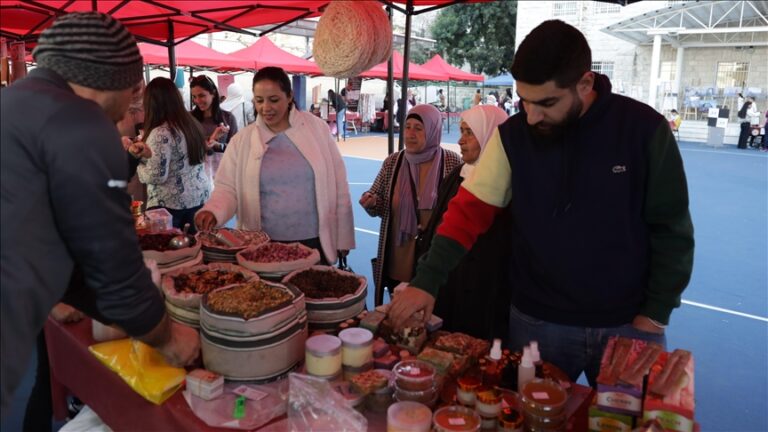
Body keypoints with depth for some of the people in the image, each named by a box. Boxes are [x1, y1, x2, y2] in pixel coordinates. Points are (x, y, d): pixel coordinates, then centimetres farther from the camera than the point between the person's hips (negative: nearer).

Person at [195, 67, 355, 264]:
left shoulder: (316, 128, -2)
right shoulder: (242, 140, 1)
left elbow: (337, 185, 0)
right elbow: (227, 188, 2)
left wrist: (343, 237, 1)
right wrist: (213, 211, -21)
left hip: (314, 242, 0)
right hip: (263, 245, 1)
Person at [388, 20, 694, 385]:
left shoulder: (644, 129, -12)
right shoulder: (512, 136, -9)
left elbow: (671, 229, -6)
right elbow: (469, 212, -9)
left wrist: (655, 314, -7)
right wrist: (427, 281, -18)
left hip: (627, 324, 0)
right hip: (537, 322, 1)